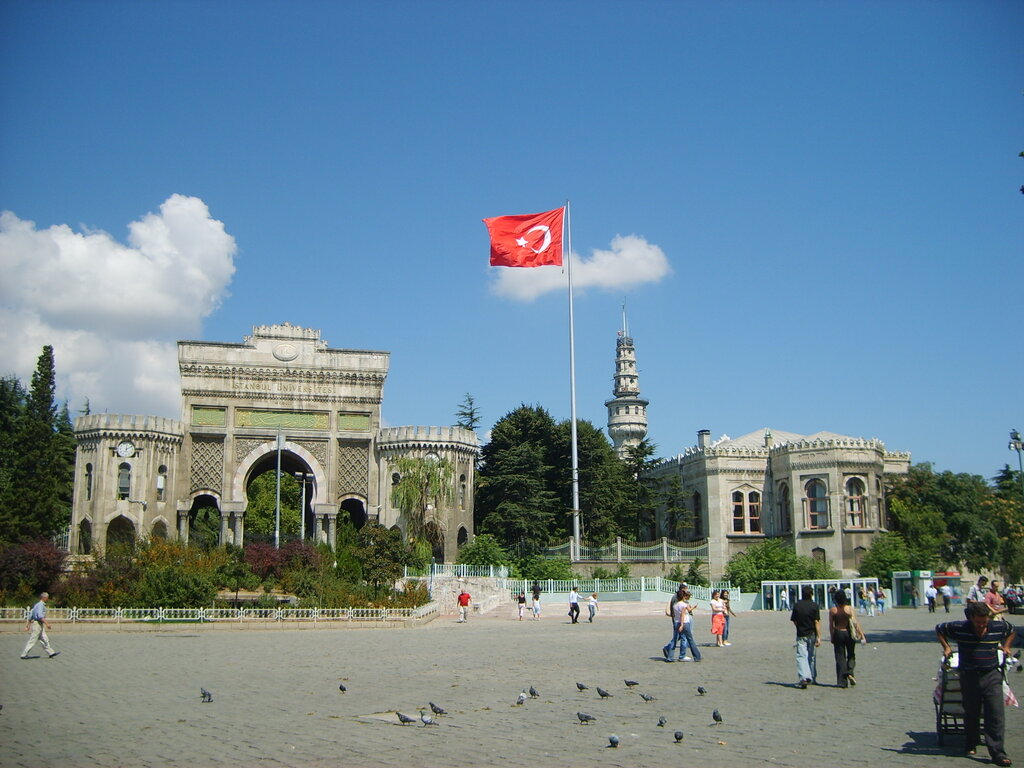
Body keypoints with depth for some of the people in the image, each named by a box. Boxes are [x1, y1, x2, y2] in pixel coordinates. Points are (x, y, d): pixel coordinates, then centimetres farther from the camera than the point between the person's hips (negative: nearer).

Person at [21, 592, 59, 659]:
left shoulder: (37, 605, 16)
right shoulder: (41, 605, -14)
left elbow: (30, 615, 20)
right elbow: (40, 616, -25)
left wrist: (28, 625, 22)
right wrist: (47, 623, -26)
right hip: (37, 624, -10)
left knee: (44, 640, 9)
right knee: (32, 641, -4)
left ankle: (51, 652, 10)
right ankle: (24, 654, 1)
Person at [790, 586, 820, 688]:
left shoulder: (797, 605, -2)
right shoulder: (814, 605, -8)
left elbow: (794, 621, 4)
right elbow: (817, 622, -12)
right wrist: (819, 637, -12)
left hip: (801, 634, 0)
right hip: (812, 634, 0)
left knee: (801, 656, -3)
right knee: (811, 656, 16)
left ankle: (804, 677, -21)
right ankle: (813, 678, 27)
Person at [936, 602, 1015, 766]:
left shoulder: (999, 627, -3)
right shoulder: (959, 628, -8)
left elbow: (1012, 630, 21)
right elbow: (939, 629, 10)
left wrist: (1006, 646, 11)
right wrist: (946, 647, 3)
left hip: (992, 676, 0)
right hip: (969, 677, 0)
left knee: (996, 715, -7)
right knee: (971, 714, 11)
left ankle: (998, 754, -5)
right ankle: (970, 745, 31)